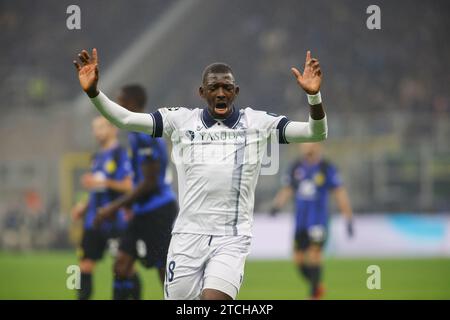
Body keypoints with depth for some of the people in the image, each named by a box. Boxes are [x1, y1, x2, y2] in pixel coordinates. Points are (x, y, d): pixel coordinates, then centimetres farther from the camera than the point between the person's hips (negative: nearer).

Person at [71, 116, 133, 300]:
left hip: (115, 221, -8)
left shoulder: (120, 154, -8)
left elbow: (129, 187, -14)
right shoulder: (97, 157, 17)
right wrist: (84, 206, 12)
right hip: (94, 221, 8)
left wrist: (104, 183, -21)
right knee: (85, 265, 5)